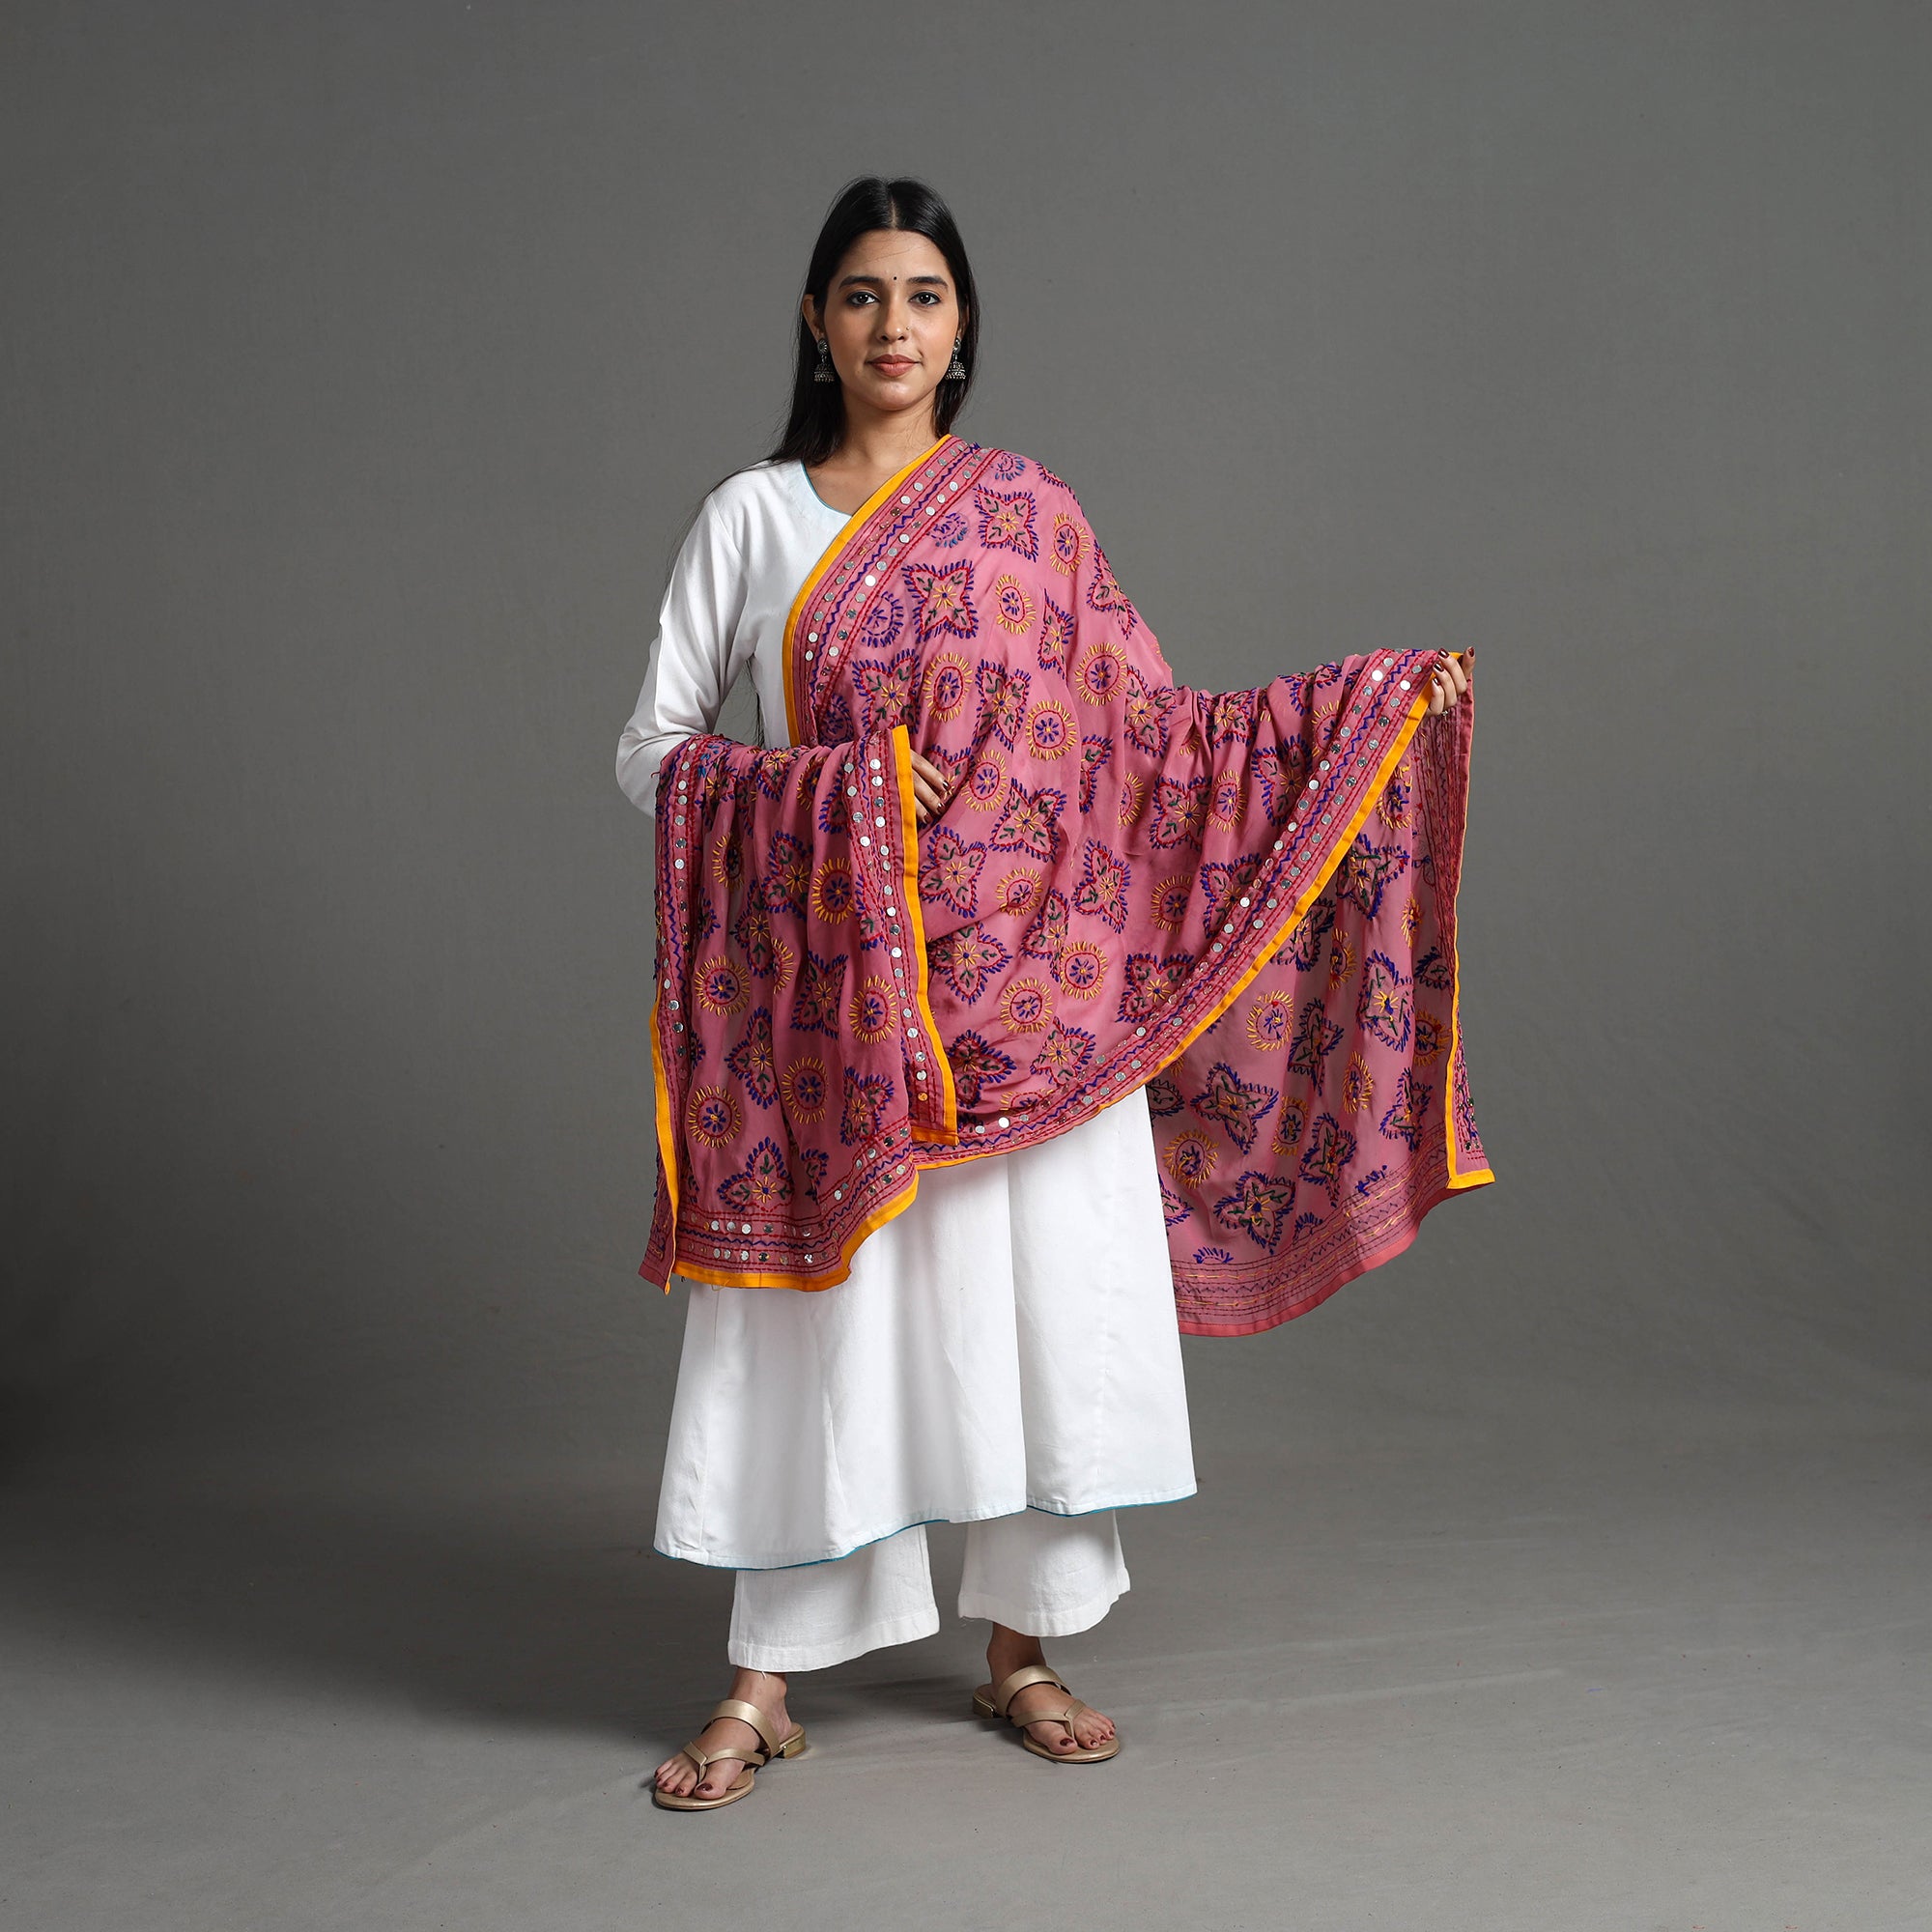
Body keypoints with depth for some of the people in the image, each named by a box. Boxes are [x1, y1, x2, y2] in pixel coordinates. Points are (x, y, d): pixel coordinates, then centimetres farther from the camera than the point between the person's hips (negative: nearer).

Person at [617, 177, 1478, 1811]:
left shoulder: (1029, 515, 7)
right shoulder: (753, 516, 4)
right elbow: (653, 750, 3)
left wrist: (1386, 692, 3)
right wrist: (835, 787, -13)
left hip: (1022, 976, 2)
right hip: (829, 978, -1)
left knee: (1046, 1290, 3)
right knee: (822, 1298, 0)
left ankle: (1021, 1647, 20)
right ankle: (765, 1686, 12)